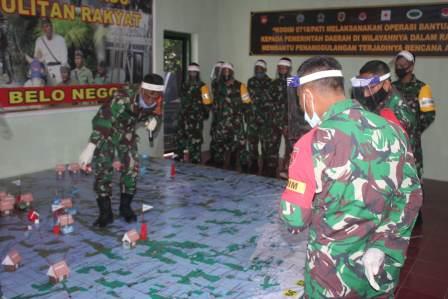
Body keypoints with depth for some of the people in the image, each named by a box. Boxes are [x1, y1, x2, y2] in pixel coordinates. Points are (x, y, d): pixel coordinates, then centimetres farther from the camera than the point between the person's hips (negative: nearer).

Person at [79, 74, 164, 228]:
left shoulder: (155, 102, -18)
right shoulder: (122, 100, -38)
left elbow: (156, 114, 4)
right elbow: (102, 122, -45)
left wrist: (154, 120, -22)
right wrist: (90, 148, -53)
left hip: (127, 132, 5)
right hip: (106, 132, -5)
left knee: (132, 168, -1)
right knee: (103, 170, -11)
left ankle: (125, 207, 18)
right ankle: (105, 213, 2)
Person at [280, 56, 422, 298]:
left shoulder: (313, 143, -21)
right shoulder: (393, 131, -5)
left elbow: (294, 220, -16)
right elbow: (411, 198, 0)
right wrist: (381, 249, 1)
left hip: (336, 273, -4)